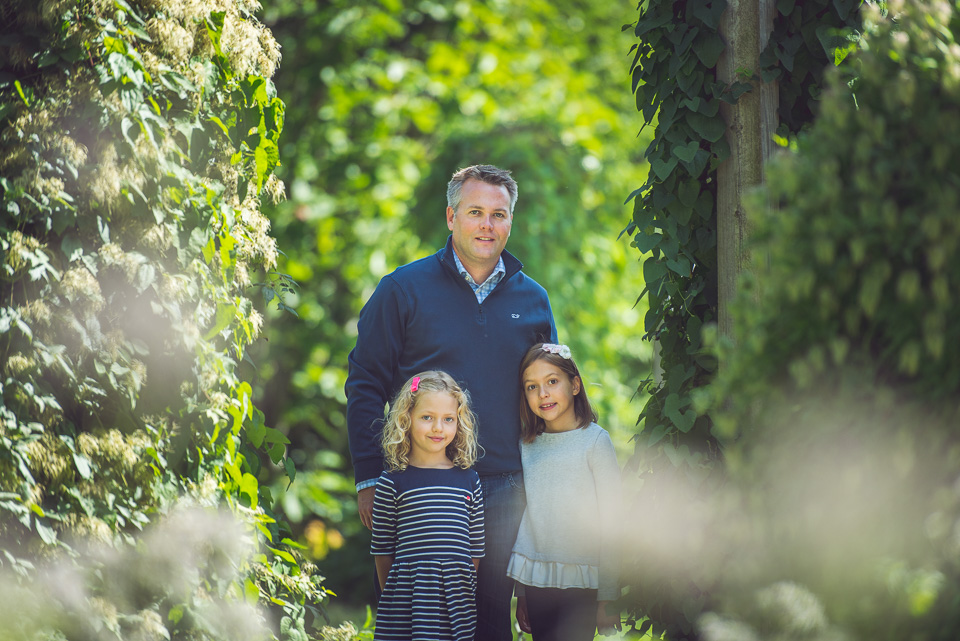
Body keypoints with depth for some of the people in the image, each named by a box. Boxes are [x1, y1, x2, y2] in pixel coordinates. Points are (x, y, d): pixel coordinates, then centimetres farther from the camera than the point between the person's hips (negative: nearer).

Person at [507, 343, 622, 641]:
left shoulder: (595, 440, -3)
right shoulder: (527, 446, 10)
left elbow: (610, 521, -3)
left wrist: (608, 597, -7)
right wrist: (520, 594, 14)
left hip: (580, 582, -4)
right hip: (535, 581, 4)